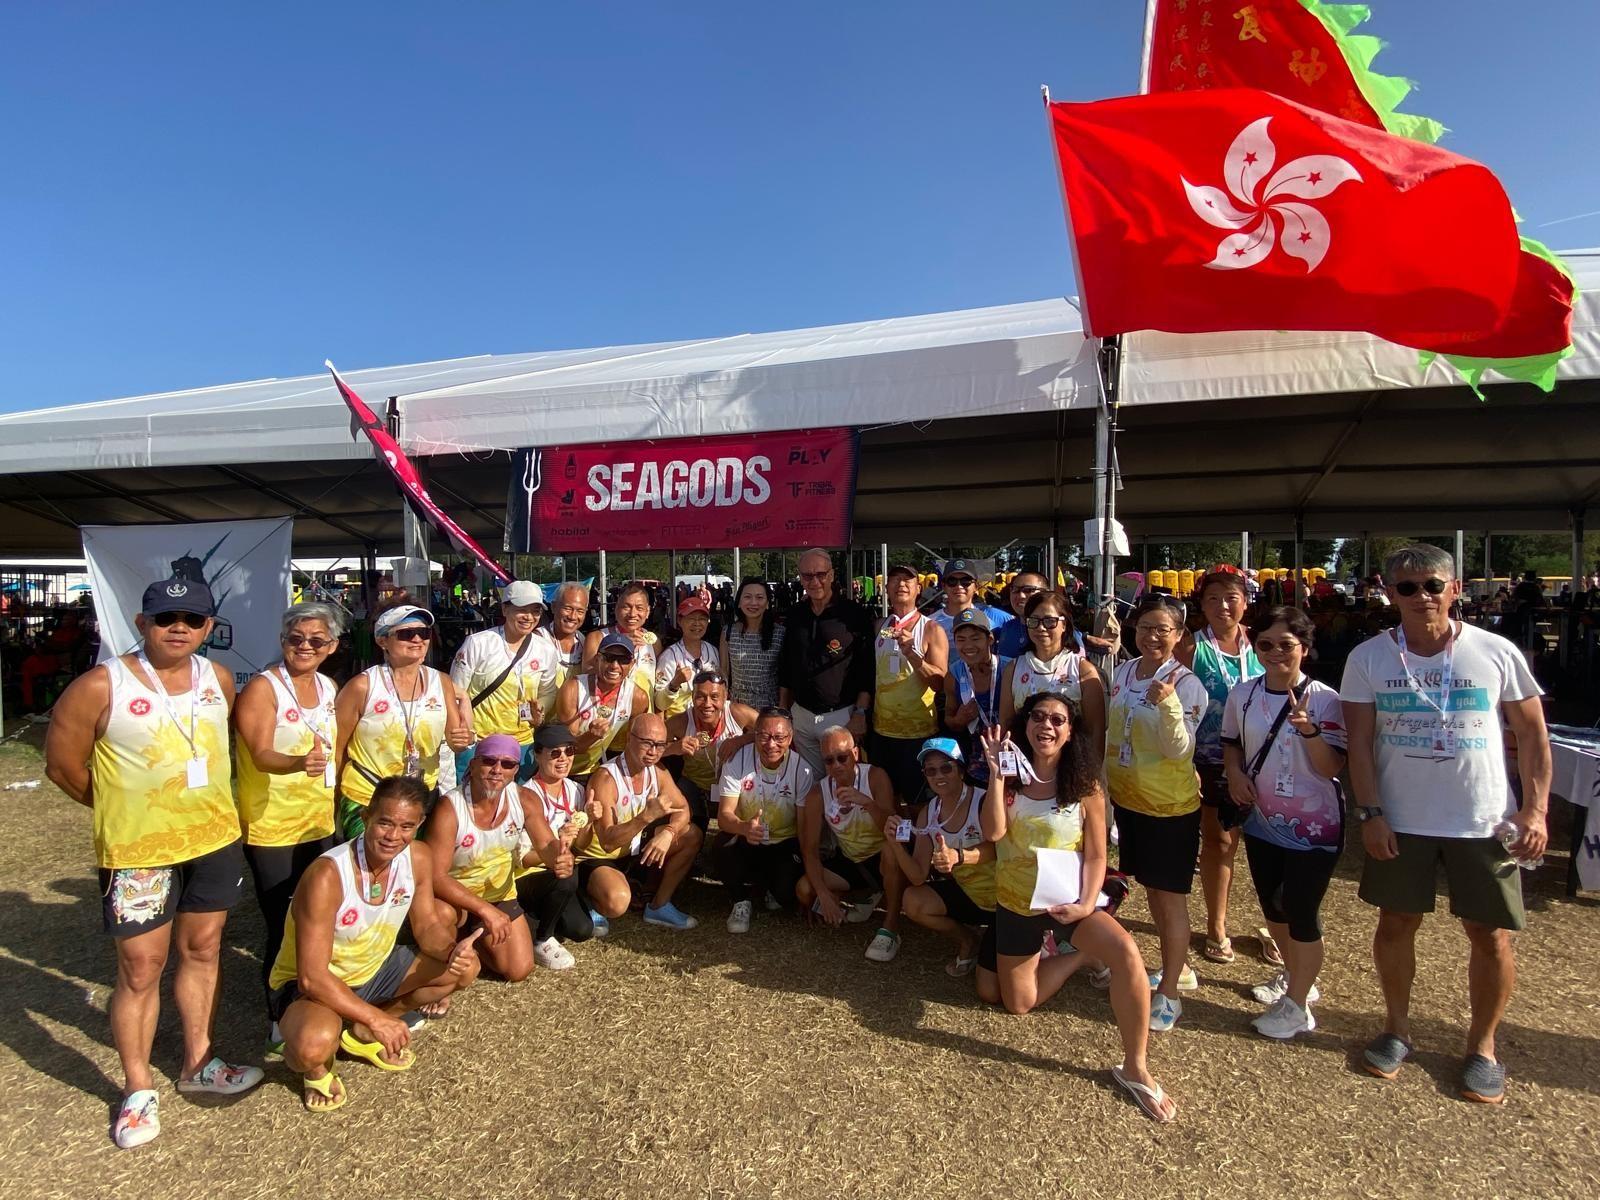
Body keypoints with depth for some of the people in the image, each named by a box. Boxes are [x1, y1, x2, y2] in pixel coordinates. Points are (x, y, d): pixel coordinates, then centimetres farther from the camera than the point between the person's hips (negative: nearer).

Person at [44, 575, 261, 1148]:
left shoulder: (219, 680, 0)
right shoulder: (101, 686, -13)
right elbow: (62, 764, -5)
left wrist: (208, 803, 11)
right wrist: (124, 808, 3)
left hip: (216, 839, 4)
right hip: (138, 850, -4)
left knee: (202, 950, 16)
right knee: (141, 968, 6)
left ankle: (197, 1061, 34)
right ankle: (138, 1089, 25)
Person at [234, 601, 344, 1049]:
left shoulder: (329, 688, 7)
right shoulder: (263, 687, -13)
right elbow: (261, 755, -24)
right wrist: (298, 763, -44)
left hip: (320, 823, 6)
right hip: (271, 827, -6)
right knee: (282, 928, 1)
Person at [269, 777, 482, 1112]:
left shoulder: (418, 861, -15)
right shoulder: (327, 876, -32)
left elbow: (427, 926, -3)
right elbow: (312, 977, -30)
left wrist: (452, 950, -26)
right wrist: (377, 1018, -31)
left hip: (373, 971, 6)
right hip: (310, 985, -6)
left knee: (464, 967, -3)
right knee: (314, 1044, -37)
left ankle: (362, 1033, 11)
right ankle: (315, 1065, 3)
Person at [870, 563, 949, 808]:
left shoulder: (931, 629, -5)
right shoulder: (879, 628, 8)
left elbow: (938, 682, -15)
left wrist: (910, 652, -26)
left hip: (919, 732, -4)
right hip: (882, 730, 4)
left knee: (915, 802, 5)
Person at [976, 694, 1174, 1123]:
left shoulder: (1085, 788, -8)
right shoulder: (1010, 779, -5)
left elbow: (1097, 856, -7)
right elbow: (992, 833, -20)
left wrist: (1086, 905, -22)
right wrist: (996, 774, -27)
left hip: (1067, 900, -2)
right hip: (1016, 903, 2)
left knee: (1125, 952, -31)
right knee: (1017, 1003, 10)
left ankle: (1135, 1068, -14)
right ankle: (1081, 956, 31)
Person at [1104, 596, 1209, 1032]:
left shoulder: (1186, 684, -17)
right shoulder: (1123, 672, 1)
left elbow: (1180, 750, -24)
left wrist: (1167, 703, -38)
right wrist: (1106, 782, 16)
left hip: (1170, 806, -7)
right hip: (1127, 799, 7)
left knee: (1170, 896, 5)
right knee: (1151, 888, 20)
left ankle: (1169, 992, 18)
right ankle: (1178, 967, 39)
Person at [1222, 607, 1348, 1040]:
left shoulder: (1324, 699, -15)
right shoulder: (1242, 694, -4)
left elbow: (1332, 767, -18)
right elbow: (1231, 742, 12)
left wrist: (1309, 729, -34)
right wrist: (1235, 773, -7)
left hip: (1314, 825, -5)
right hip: (1262, 821, 5)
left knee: (1301, 910, 1)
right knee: (1271, 904, 19)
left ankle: (1297, 1005, 20)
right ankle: (1294, 976, 44)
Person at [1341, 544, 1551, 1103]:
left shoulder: (1496, 653, -4)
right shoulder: (1368, 657, -4)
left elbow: (1533, 736, 2)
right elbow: (1359, 743, -2)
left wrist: (1535, 809, -6)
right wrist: (1370, 813, -7)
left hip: (1484, 822, 0)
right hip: (1400, 821, 0)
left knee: (1490, 934, 7)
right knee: (1396, 923, 11)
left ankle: (1482, 1043, 29)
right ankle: (1397, 1027, 31)